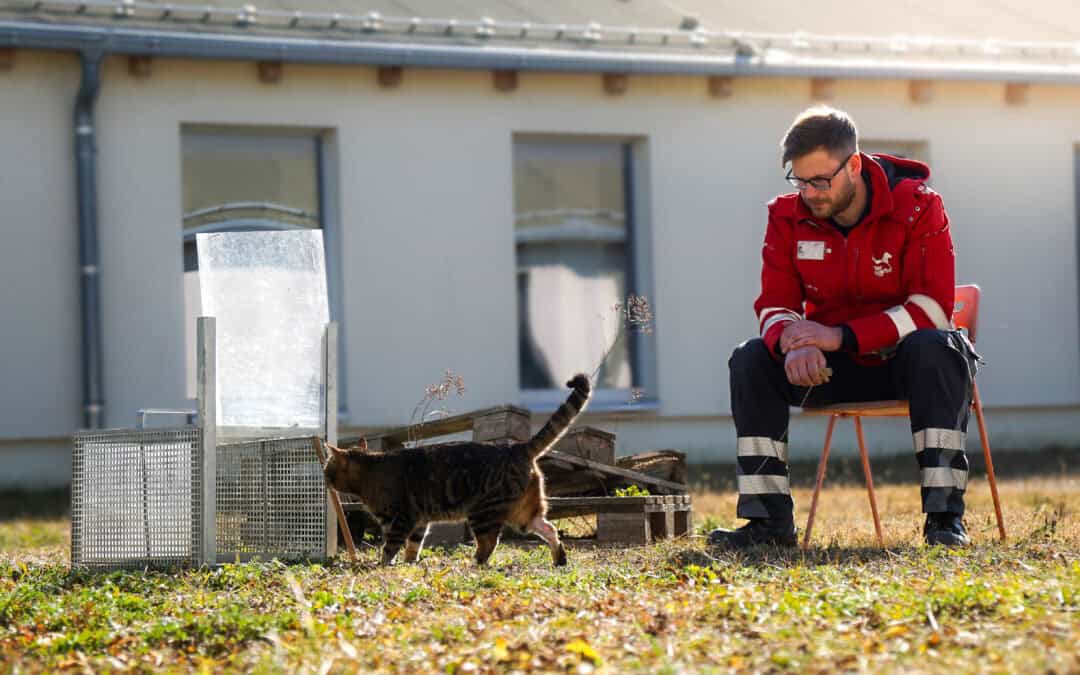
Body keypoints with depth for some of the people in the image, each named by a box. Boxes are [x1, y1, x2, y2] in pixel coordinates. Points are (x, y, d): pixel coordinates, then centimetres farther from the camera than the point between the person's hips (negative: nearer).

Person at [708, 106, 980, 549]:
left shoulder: (918, 206, -15)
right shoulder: (788, 217, -3)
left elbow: (933, 308, -23)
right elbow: (775, 305, -4)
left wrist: (842, 336, -31)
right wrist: (795, 343, -31)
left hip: (907, 360, -4)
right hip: (832, 367, 4)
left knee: (936, 346, -37)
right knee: (750, 359, -19)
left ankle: (944, 515, -37)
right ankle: (768, 520, -20)